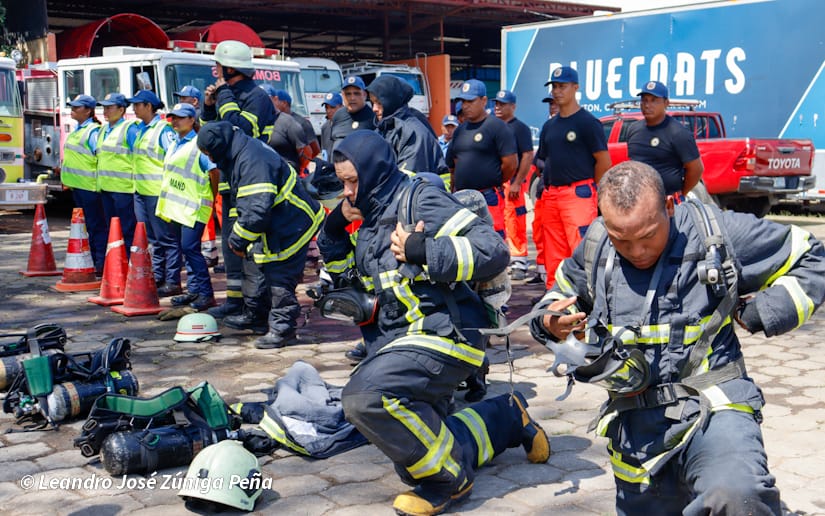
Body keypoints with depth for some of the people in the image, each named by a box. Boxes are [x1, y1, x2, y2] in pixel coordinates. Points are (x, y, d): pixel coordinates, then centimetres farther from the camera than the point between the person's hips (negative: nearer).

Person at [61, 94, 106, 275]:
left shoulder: (93, 131, -13)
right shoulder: (76, 131, 16)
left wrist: (100, 180, -19)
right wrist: (67, 178, 22)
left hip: (90, 185, -10)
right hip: (77, 185, 10)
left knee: (96, 225, -5)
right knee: (86, 225, 14)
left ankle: (101, 265, -1)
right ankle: (92, 261, 21)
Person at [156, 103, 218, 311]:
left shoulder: (199, 143, -11)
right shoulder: (175, 143, 16)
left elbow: (214, 171, -14)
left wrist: (212, 198, -6)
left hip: (194, 206, -9)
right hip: (177, 206, 9)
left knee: (190, 248, -14)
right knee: (185, 248, 11)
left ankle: (206, 294, -8)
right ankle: (193, 290, 18)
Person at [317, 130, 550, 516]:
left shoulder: (421, 200, -12)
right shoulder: (374, 216, 12)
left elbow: (492, 251, -21)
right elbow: (341, 272, 23)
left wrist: (422, 250, -25)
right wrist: (335, 226, 6)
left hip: (444, 333, -10)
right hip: (402, 336, 10)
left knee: (364, 396, -32)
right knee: (420, 436, 18)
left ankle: (447, 478, -13)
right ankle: (508, 417, 31)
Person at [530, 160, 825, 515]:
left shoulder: (717, 233, -7)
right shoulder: (594, 251, 3)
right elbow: (561, 294, 23)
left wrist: (757, 313, -7)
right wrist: (549, 323, 0)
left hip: (712, 411, -5)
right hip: (635, 432, 5)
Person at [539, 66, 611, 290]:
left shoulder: (587, 122, -5)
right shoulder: (551, 125, 17)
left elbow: (604, 161, -6)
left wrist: (588, 188, 2)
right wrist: (549, 186, 15)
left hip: (578, 194, -8)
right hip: (553, 194, 8)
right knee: (553, 254, 10)